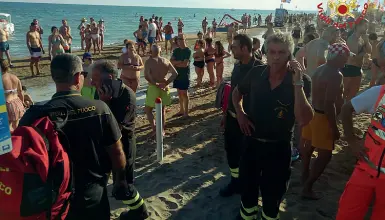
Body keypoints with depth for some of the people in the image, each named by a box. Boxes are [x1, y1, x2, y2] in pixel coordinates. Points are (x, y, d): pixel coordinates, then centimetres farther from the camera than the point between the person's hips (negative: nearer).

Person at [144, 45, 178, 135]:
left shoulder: (149, 61, -10)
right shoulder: (166, 61, 1)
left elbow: (146, 76, -23)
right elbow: (175, 73, -3)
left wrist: (156, 84, -16)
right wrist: (166, 83, -5)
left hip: (153, 87, -4)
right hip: (164, 87, 4)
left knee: (148, 109, 12)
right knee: (162, 109, 17)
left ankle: (154, 129, 4)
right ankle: (162, 130, 23)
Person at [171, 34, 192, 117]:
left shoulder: (188, 51, -9)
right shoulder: (176, 50, 10)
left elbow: (185, 64, -18)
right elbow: (171, 61, 1)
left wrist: (175, 63, -5)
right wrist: (179, 62, -16)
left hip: (184, 75, -6)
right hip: (177, 74, 6)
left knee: (184, 93, -1)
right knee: (179, 92, 12)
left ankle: (186, 112, 6)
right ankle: (181, 110, 23)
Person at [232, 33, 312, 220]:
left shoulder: (300, 81, -15)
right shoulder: (256, 73, -7)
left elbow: (304, 120, -28)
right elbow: (237, 93, 13)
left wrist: (297, 84, -31)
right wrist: (240, 113, -2)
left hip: (278, 147, -2)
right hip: (251, 142, 3)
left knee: (272, 195, 17)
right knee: (247, 188, 20)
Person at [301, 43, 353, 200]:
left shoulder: (319, 70, 7)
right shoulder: (336, 75, -23)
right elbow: (329, 104, -28)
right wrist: (334, 128, -23)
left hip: (313, 113, 10)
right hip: (323, 117, -10)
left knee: (308, 145, 23)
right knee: (325, 155, -1)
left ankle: (305, 176, 43)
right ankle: (307, 188, 4)